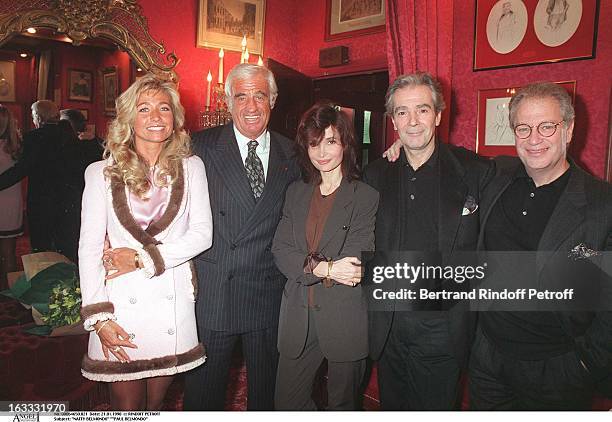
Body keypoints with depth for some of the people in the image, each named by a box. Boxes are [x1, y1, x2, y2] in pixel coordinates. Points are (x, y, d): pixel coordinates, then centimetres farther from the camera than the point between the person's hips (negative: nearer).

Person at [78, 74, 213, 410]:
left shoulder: (191, 168, 4)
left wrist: (145, 258, -12)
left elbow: (203, 232, -3)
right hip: (121, 303, -1)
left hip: (172, 304, 1)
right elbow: (89, 248, -2)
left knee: (156, 401, 16)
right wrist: (98, 317, -8)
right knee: (126, 406, 9)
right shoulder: (101, 173, 0)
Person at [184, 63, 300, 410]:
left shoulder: (290, 154, 6)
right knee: (204, 393, 13)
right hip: (211, 294, -2)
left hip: (270, 297, 3)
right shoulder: (202, 147, -2)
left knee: (266, 392, 19)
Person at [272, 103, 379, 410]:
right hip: (298, 317, 4)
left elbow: (356, 262, -11)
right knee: (286, 402, 11)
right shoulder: (296, 192, 8)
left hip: (346, 318, -3)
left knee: (343, 404, 14)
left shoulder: (367, 195, -6)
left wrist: (307, 265, -12)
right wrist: (323, 268, -16)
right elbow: (280, 251, -1)